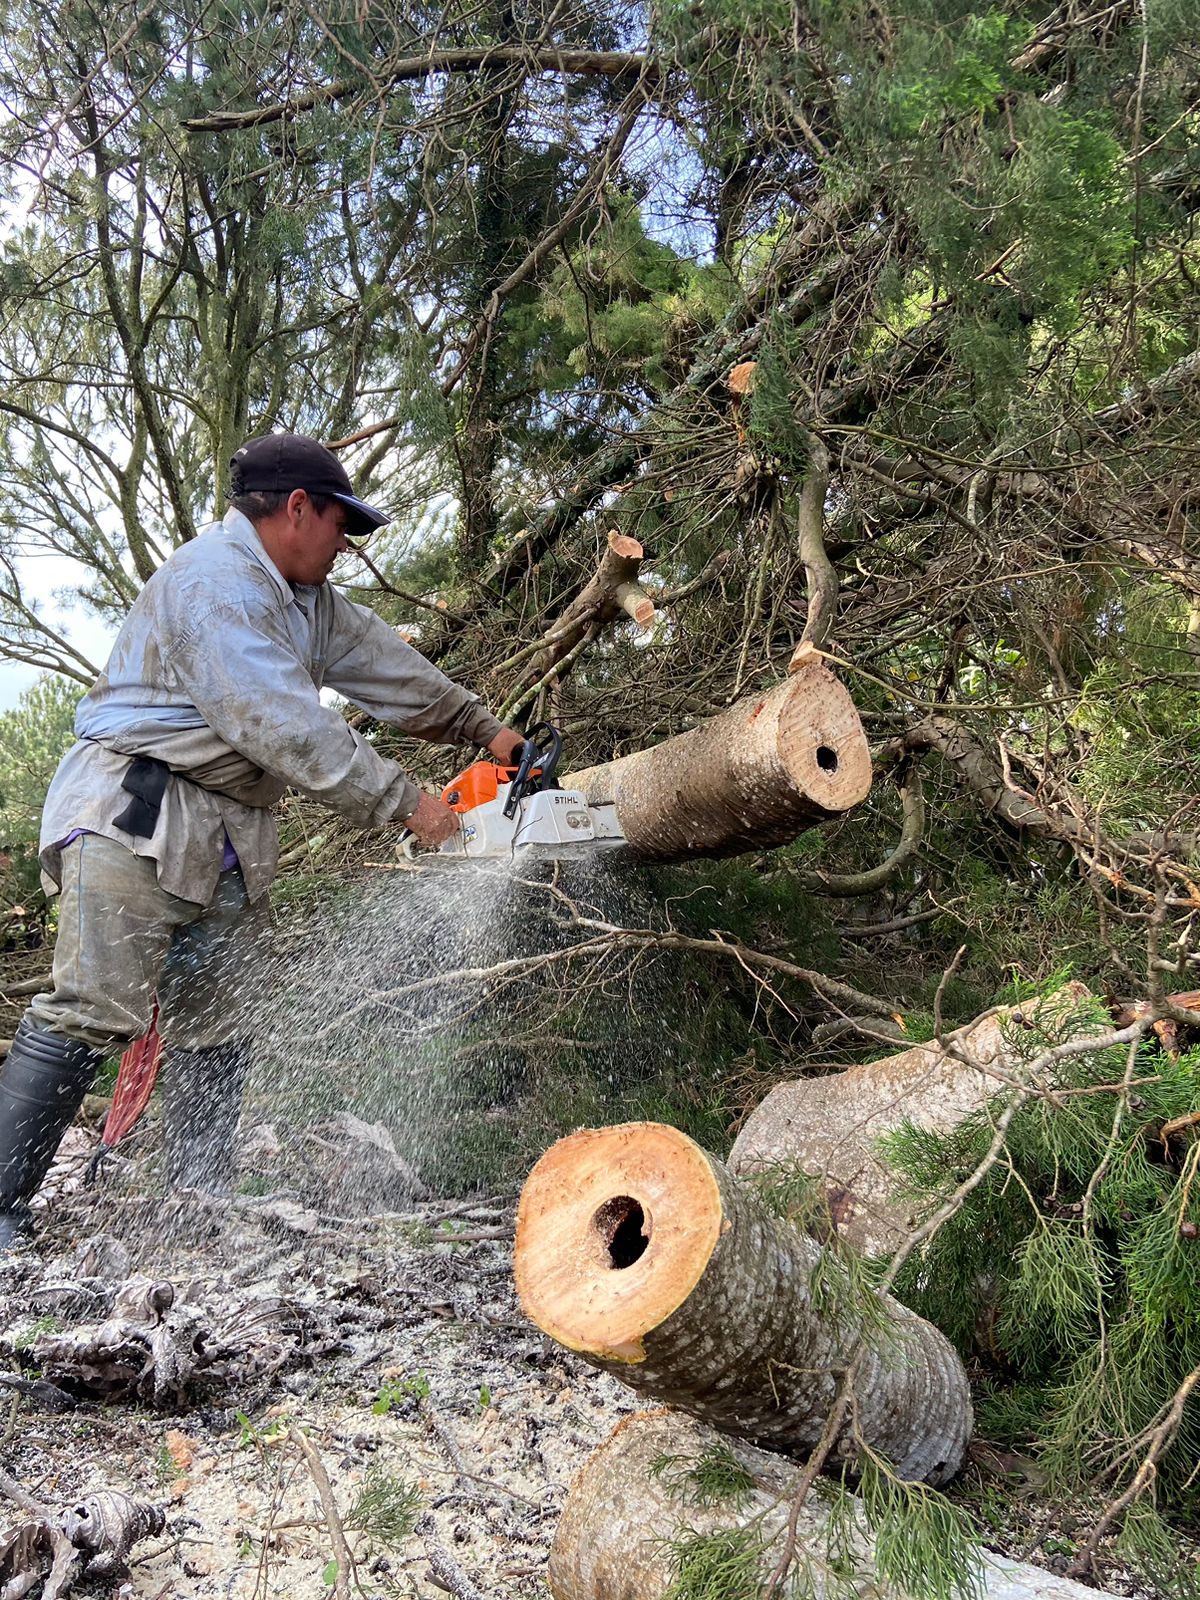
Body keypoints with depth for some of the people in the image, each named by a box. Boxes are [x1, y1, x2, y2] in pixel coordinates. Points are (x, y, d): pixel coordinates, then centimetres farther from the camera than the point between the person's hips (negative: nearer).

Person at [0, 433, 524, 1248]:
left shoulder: (309, 597, 14)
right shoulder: (214, 580, -17)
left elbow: (385, 663, 21)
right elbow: (287, 726, -23)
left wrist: (482, 728, 18)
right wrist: (404, 800, -19)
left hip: (230, 835, 9)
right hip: (136, 814, -9)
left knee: (217, 1030, 7)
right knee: (91, 1015, -9)